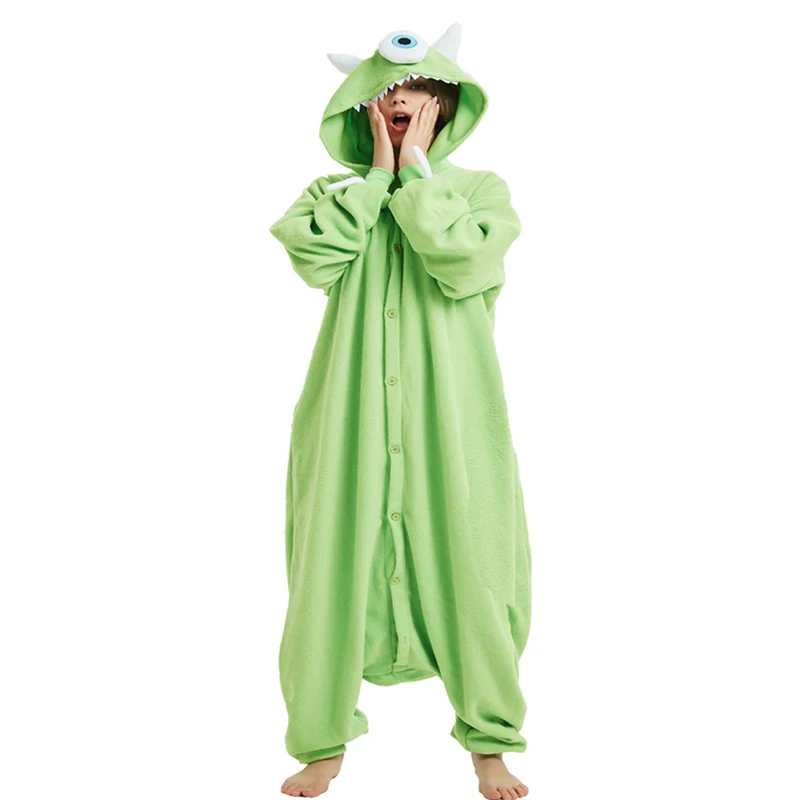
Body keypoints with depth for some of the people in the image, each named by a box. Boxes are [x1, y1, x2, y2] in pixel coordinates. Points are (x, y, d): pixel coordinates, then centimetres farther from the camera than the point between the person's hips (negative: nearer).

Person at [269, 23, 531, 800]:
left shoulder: (480, 189, 7)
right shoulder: (335, 195, 12)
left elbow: (463, 262, -15)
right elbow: (315, 258, -11)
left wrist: (416, 169, -6)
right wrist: (377, 173, -4)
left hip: (449, 424, -1)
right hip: (351, 423, 1)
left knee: (468, 570, 2)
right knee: (336, 567, 3)